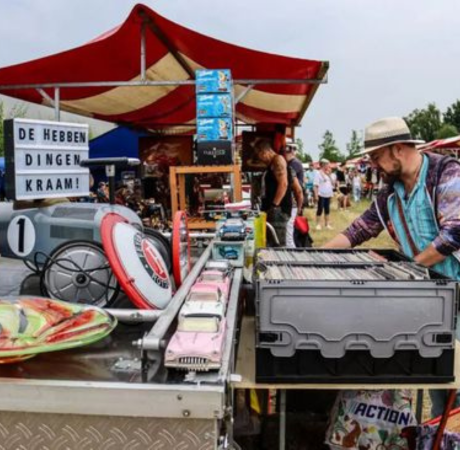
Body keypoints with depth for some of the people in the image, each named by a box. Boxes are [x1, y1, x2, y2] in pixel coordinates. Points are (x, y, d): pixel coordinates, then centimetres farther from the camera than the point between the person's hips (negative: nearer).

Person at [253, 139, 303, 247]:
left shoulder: (278, 160, -5)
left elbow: (283, 184, -19)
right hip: (272, 211, 10)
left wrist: (274, 206, -22)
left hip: (278, 210, -10)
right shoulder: (271, 164, 22)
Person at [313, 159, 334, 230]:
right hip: (321, 195, -6)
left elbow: (332, 183, 18)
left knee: (327, 209, 11)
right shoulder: (318, 173, -7)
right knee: (320, 209, -2)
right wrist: (316, 195, -16)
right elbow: (316, 185, -11)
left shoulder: (328, 173, 13)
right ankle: (318, 224, 6)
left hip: (328, 194, 7)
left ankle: (327, 224, 19)